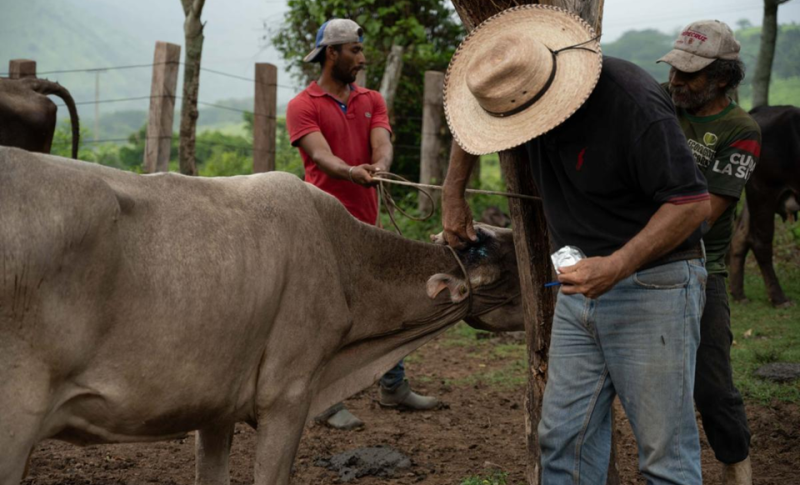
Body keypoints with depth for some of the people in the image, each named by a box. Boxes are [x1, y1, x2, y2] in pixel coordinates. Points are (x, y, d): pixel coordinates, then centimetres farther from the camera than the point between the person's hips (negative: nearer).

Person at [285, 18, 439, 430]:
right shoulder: (302, 107, -5)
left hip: (366, 223, 6)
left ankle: (394, 388, 27)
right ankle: (328, 403, 4)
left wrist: (379, 166, -29)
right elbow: (321, 156, -20)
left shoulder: (372, 101, 11)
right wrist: (352, 172, -40)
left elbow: (382, 144, -5)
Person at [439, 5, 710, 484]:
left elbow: (692, 202, -25)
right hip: (582, 283, 7)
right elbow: (472, 127, 21)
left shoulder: (634, 103, -25)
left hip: (653, 280, -7)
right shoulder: (518, 90, -3)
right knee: (563, 439, 7)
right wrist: (453, 197, 17)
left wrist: (617, 265, -32)